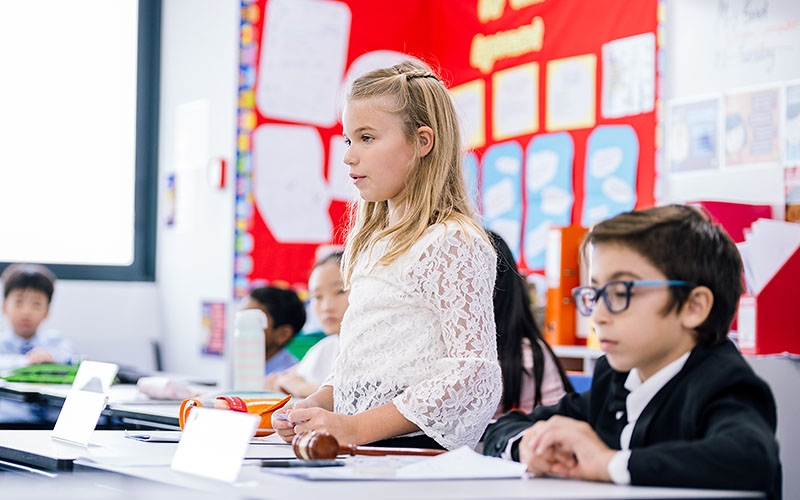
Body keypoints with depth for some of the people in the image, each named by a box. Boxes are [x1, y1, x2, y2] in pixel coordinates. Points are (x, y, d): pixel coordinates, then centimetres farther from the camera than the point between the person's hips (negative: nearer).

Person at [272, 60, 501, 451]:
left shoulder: (451, 242, -8)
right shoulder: (374, 242, 20)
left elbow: (474, 368, -15)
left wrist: (356, 427, -19)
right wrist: (314, 406, 7)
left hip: (418, 448, -8)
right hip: (361, 451, 8)